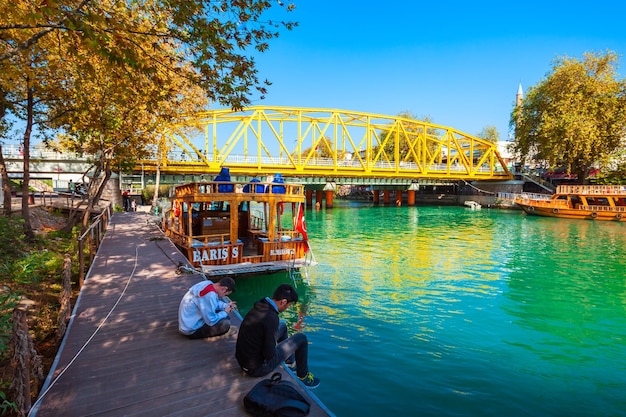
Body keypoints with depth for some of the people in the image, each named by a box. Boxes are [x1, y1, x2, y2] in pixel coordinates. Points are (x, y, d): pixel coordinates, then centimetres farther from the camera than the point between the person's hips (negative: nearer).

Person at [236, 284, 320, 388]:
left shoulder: (259, 306, -3)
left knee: (282, 325, 22)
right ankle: (303, 377, 18)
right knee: (301, 338, -1)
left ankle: (290, 363, 37)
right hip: (257, 369, -8)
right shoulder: (271, 318, -28)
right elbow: (270, 355, -26)